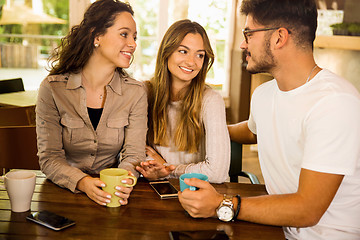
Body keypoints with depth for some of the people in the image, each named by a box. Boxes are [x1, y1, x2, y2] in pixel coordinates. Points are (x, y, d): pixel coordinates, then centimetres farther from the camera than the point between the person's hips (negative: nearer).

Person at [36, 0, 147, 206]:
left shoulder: (136, 93, -2)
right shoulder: (53, 88, -7)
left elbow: (134, 154, -5)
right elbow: (49, 157, -8)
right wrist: (83, 182, -26)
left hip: (112, 196, 1)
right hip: (64, 193, -1)